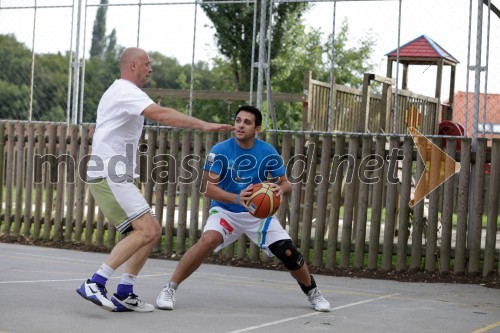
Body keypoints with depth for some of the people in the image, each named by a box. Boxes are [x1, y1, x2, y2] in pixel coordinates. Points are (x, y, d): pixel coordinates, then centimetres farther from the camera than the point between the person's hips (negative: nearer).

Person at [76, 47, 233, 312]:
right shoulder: (126, 91, -9)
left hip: (114, 177, 11)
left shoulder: (118, 92, 25)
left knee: (152, 232, 7)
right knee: (146, 231, -21)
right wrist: (203, 125, -31)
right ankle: (94, 284, -22)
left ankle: (123, 294, 5)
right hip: (109, 176, -11)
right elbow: (160, 114, -26)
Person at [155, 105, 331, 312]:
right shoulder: (220, 151, -16)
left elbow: (286, 183, -5)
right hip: (225, 210, -2)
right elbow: (208, 187, -21)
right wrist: (237, 198, -39)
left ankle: (313, 292, 21)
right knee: (208, 240, -31)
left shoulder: (268, 152, -11)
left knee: (287, 252, -8)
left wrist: (281, 188, -31)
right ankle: (170, 289, -19)